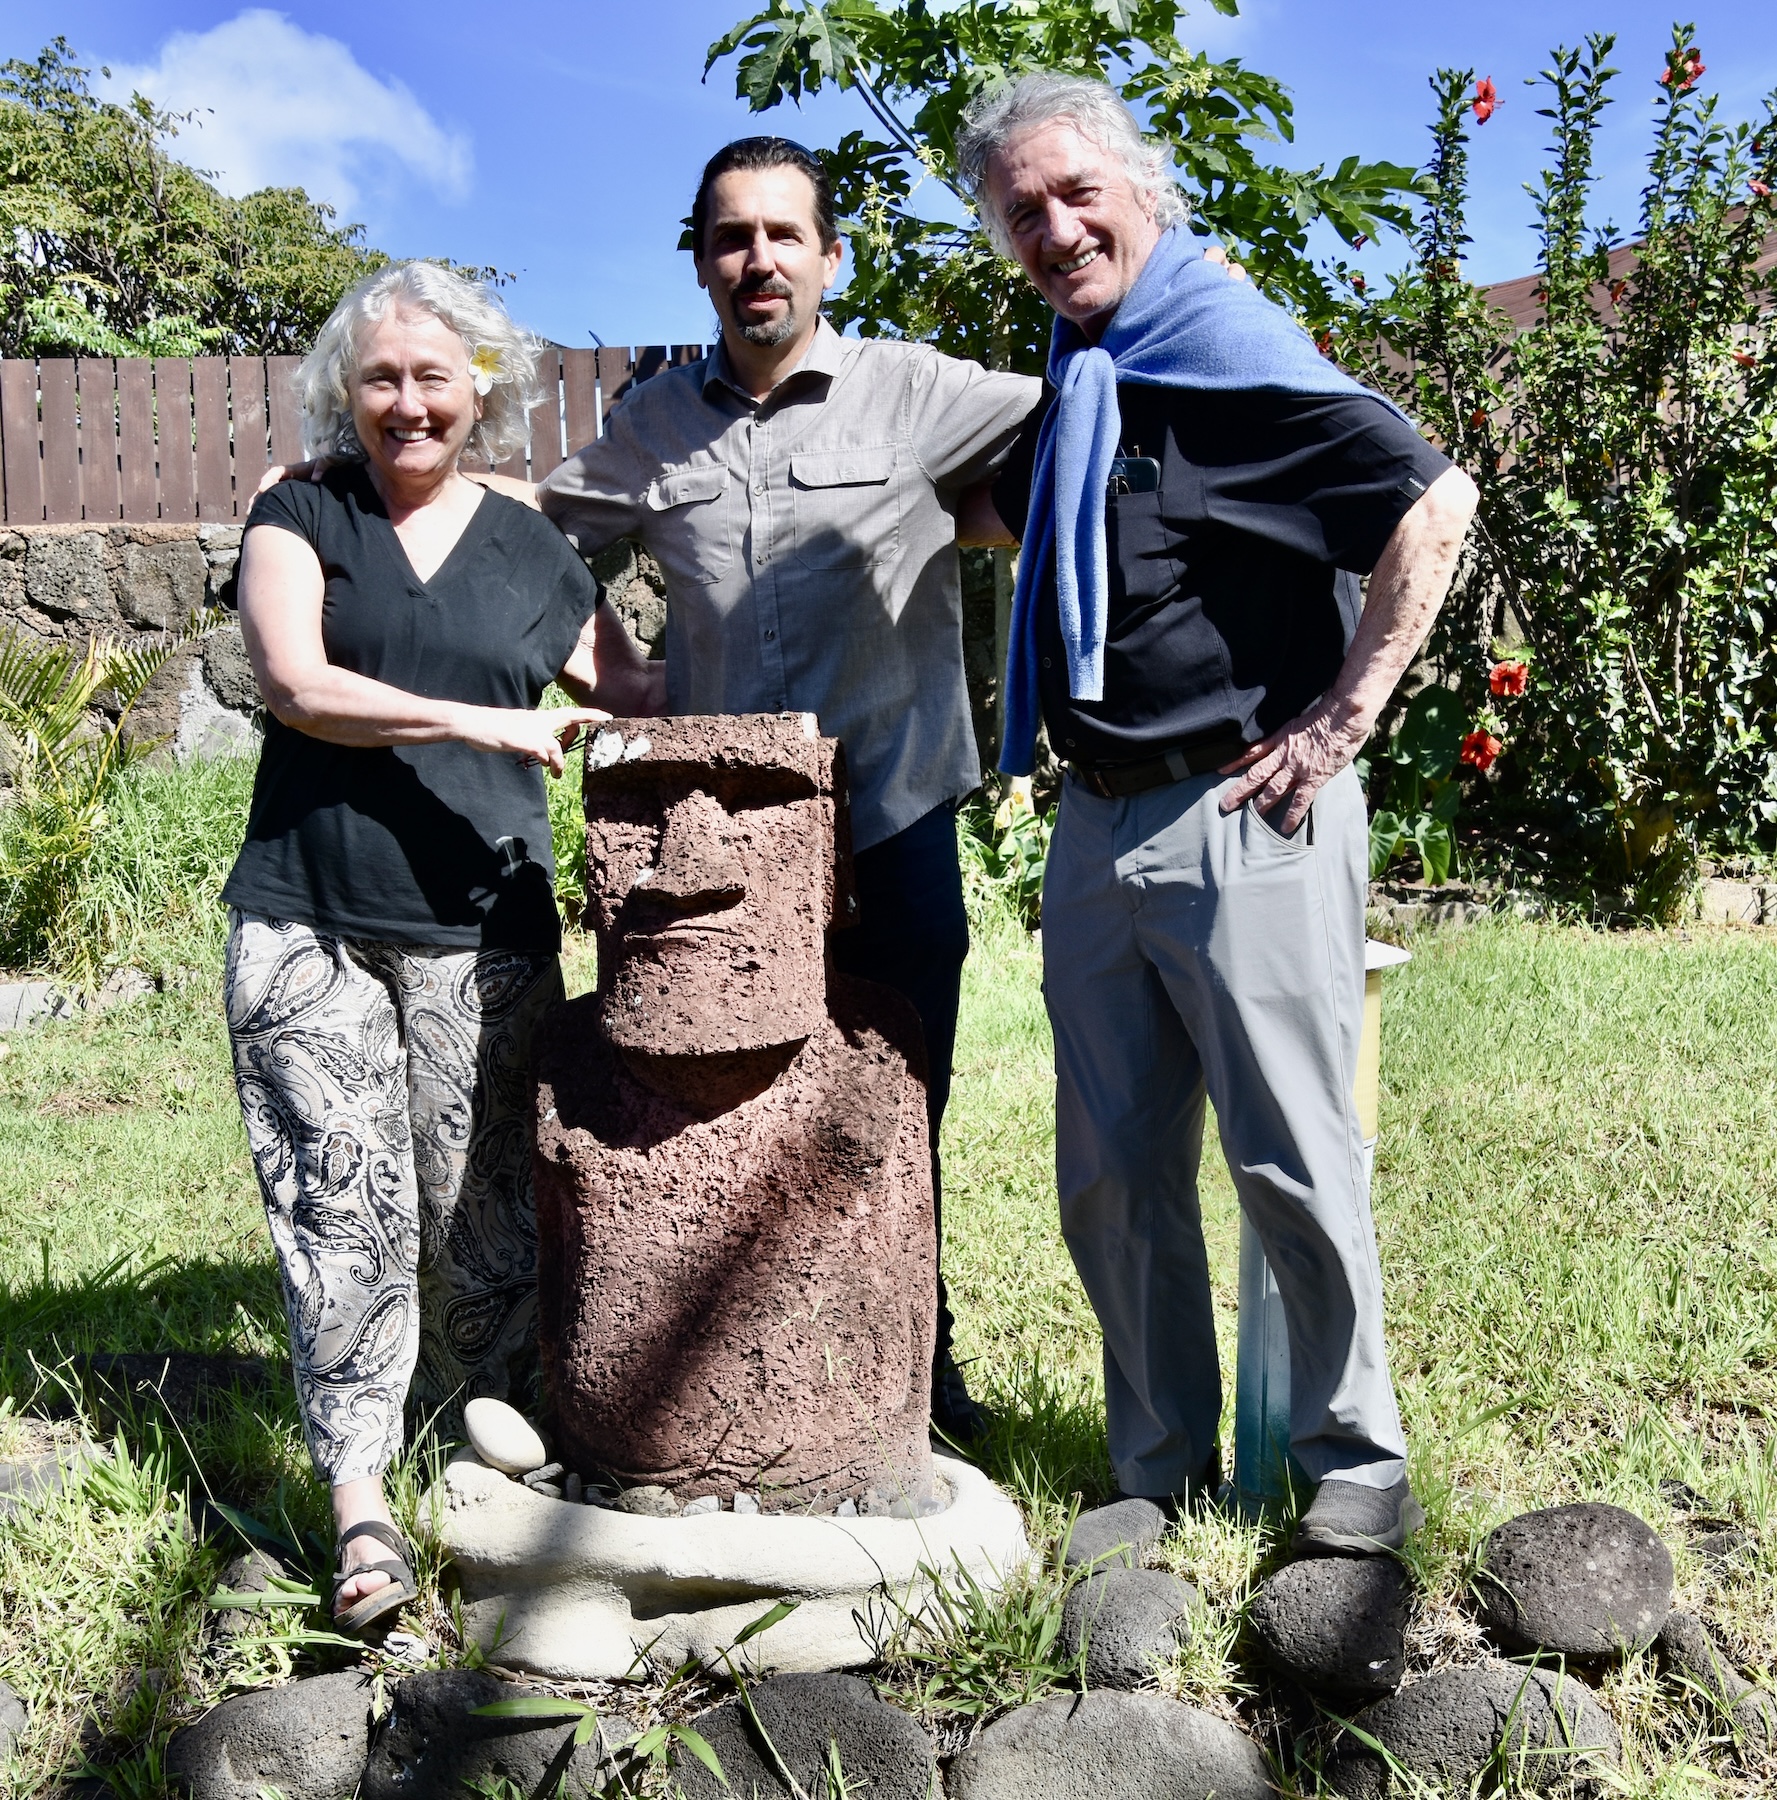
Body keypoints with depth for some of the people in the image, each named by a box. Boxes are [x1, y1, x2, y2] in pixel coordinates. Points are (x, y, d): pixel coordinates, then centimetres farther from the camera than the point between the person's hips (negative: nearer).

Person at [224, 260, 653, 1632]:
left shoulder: (534, 555, 13)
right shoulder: (301, 519, 8)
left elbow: (638, 699, 20)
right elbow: (294, 682, -7)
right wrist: (485, 721, -16)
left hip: (483, 934, 2)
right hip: (311, 927, -1)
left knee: (486, 1212, 2)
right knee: (347, 1205, -4)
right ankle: (362, 1502, 4)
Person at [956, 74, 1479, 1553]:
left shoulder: (1227, 346, -9)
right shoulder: (1070, 385, 14)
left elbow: (1435, 501, -18)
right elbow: (1005, 523, 33)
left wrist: (1343, 720, -15)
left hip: (1245, 819, -8)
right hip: (1099, 824, 8)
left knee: (1291, 1160, 1)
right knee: (1112, 1171, 10)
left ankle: (1359, 1464, 19)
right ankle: (1163, 1470, 25)